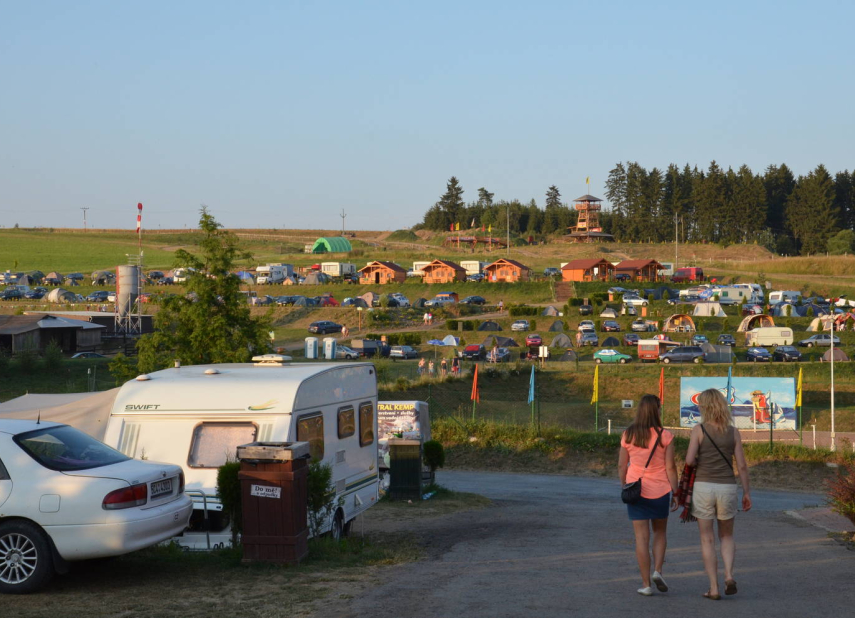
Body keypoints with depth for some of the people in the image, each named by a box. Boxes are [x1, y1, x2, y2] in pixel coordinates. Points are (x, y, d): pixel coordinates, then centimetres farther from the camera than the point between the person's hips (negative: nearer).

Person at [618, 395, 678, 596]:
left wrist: (624, 487, 16)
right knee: (660, 533, 20)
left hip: (636, 490, 1)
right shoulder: (665, 436, -9)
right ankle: (657, 571, 3)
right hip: (660, 490, -1)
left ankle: (646, 584, 4)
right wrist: (675, 493, 1)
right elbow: (670, 467, -8)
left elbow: (622, 465, 2)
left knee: (641, 537, 4)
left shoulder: (628, 435, -3)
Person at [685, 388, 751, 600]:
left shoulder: (699, 430, -7)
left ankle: (714, 588, 5)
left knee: (707, 539, 8)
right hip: (727, 488, 2)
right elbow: (742, 465, 1)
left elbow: (689, 460, -15)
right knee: (727, 536, 20)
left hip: (703, 486, -2)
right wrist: (747, 492, 8)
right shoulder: (733, 432, 2)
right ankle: (728, 575, -3)